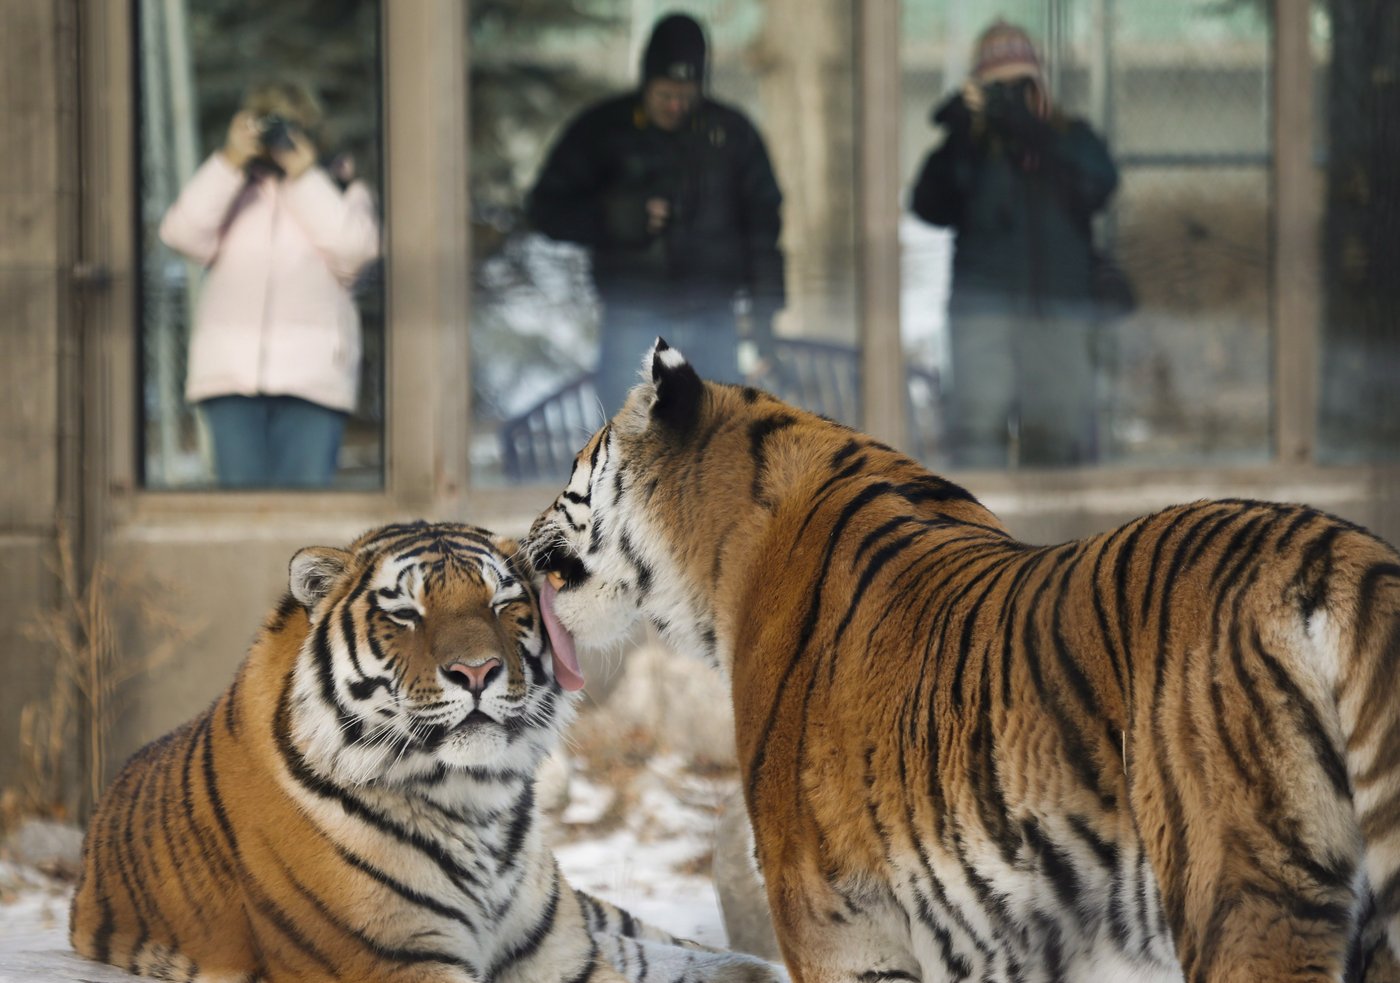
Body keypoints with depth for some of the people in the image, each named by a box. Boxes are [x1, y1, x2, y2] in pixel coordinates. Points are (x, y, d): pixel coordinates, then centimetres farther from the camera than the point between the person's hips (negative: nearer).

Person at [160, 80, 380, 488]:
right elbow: (183, 233, 2)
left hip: (312, 375, -1)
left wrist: (302, 176, -1)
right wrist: (231, 161, -1)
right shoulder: (227, 191, 22)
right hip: (230, 372, 2)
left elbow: (354, 247, -3)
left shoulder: (341, 191, 18)